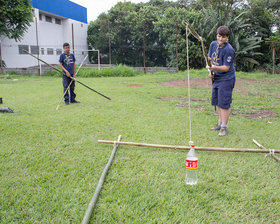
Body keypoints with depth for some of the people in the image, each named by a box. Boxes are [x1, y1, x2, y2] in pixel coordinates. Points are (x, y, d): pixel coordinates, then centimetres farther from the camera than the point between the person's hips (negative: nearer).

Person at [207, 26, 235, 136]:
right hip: (216, 78, 8)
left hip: (226, 79, -8)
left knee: (224, 103, -7)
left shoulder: (229, 50, -18)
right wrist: (210, 71, 2)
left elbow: (226, 68, -17)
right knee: (217, 102, 16)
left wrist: (215, 67, -34)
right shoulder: (213, 44, 5)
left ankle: (224, 127, 0)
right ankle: (220, 123, 31)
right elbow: (210, 58, 17)